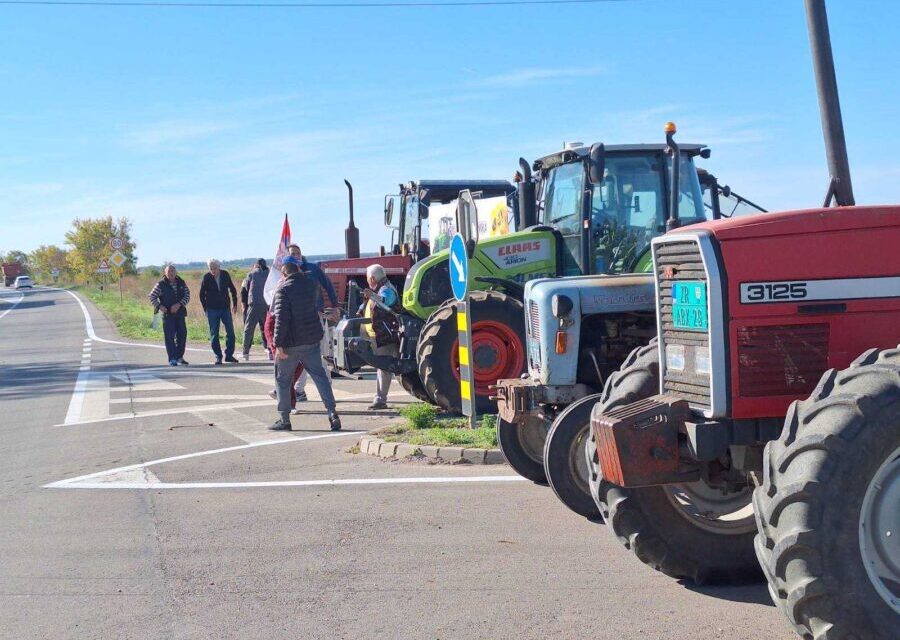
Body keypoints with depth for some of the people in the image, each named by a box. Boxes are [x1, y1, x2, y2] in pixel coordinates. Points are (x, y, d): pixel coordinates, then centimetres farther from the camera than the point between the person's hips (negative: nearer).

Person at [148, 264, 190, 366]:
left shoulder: (181, 283, 7)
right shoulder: (161, 284, -2)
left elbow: (187, 295, 1)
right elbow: (152, 296, 0)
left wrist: (179, 304, -13)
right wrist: (159, 306, -13)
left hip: (180, 313, 4)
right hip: (167, 314, -4)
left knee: (182, 335, 6)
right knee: (169, 336, -6)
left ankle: (179, 357, 20)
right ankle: (172, 359, -2)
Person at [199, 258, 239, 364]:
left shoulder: (225, 275, -2)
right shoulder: (206, 277, -7)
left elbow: (232, 290, 11)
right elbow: (202, 294, 1)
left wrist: (234, 304, 8)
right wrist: (205, 308, -2)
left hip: (225, 308, 2)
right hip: (212, 310, -2)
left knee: (230, 332, 1)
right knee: (214, 334, 0)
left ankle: (229, 355, 11)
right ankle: (218, 357, 7)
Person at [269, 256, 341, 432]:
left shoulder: (283, 289, -15)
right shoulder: (311, 283, 3)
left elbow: (281, 319, -20)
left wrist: (278, 344, -18)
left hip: (291, 343, -5)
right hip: (312, 339, 5)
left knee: (282, 380, 9)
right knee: (319, 375, 8)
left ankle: (284, 419, 12)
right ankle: (332, 412, -2)